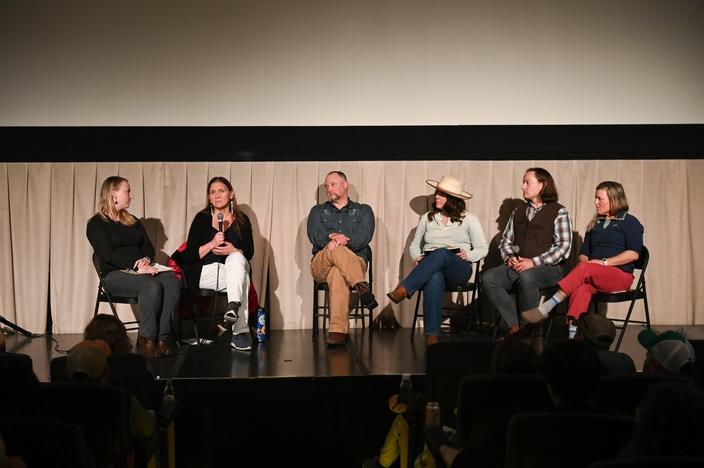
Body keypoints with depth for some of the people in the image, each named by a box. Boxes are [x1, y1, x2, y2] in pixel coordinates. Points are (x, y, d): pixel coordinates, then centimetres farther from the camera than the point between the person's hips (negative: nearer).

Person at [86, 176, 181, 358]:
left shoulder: (133, 221, 23)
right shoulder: (97, 224, 1)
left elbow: (149, 247, 15)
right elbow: (108, 255, -12)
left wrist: (146, 260, -10)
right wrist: (136, 268, -22)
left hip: (140, 270, 6)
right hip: (114, 274, -6)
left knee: (173, 282, -26)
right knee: (151, 285, -36)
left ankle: (162, 337, -28)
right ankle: (147, 340, -29)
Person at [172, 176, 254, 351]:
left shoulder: (242, 220, 13)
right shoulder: (202, 218, 9)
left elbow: (249, 253, 7)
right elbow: (190, 254, 1)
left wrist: (233, 250, -15)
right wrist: (212, 244, -15)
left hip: (234, 269, 2)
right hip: (205, 274, -2)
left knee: (237, 258, -34)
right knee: (242, 278, -33)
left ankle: (233, 307, -54)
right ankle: (240, 332, -42)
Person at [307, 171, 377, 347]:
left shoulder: (363, 211, 19)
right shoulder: (318, 211, 24)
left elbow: (364, 236, -2)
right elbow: (314, 235, 2)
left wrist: (344, 240, -21)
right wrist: (332, 238, -20)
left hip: (355, 261, -1)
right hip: (321, 264, 1)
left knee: (337, 274, -40)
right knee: (336, 250, -36)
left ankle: (338, 330, -50)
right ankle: (362, 287, -50)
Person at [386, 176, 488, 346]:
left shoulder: (468, 219, 12)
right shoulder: (427, 218, 20)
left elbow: (482, 249, 10)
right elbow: (415, 244, 23)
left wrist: (468, 255, -11)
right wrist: (417, 257, 0)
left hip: (459, 268, -1)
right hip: (431, 268, 1)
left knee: (441, 254, -39)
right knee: (434, 278, -40)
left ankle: (403, 290, -49)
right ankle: (432, 334, -47)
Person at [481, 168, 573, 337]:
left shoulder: (559, 212, 5)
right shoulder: (518, 212, 24)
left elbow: (563, 247, -6)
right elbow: (506, 240, 23)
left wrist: (533, 262, -14)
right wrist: (509, 257, -1)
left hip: (548, 267, -5)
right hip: (517, 266, 5)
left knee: (526, 278, -39)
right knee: (488, 277, -23)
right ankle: (515, 326, -21)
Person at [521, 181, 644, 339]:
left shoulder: (629, 222, 6)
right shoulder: (595, 223, 25)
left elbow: (633, 253, -8)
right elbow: (584, 253, 22)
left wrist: (604, 262, -14)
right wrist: (584, 261, -2)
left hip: (620, 275, -4)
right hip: (594, 277, 4)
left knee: (584, 269, -34)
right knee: (582, 288, -33)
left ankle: (546, 308, -40)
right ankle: (573, 335, -51)